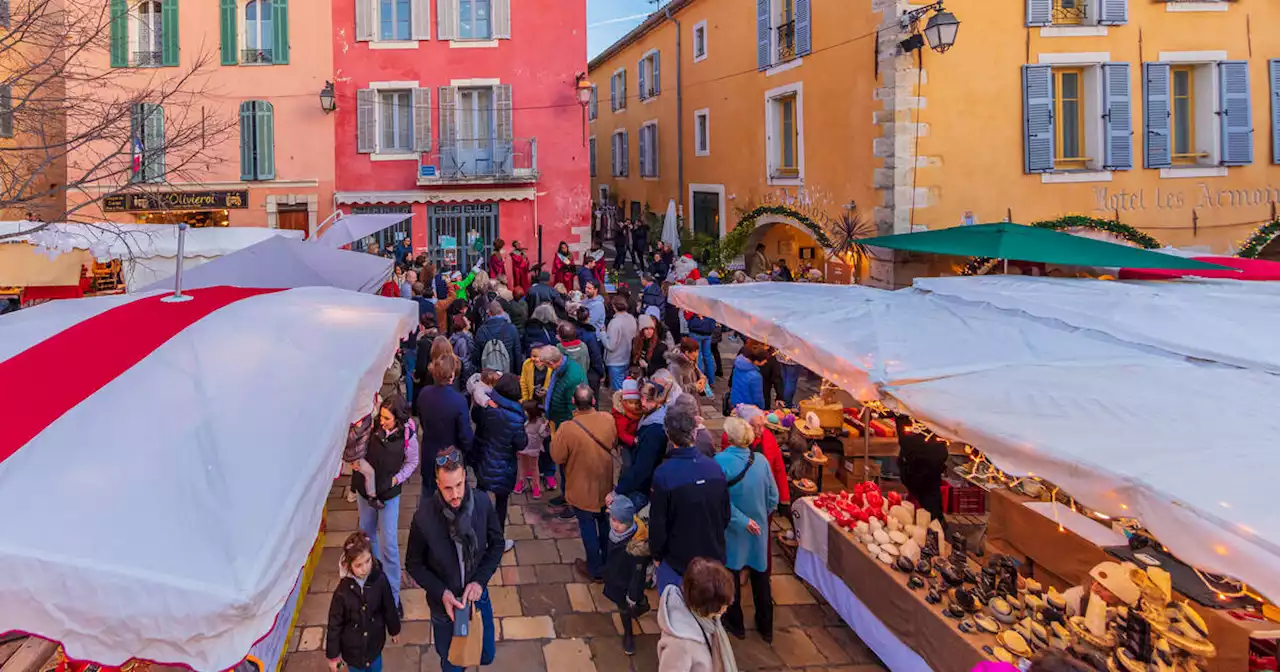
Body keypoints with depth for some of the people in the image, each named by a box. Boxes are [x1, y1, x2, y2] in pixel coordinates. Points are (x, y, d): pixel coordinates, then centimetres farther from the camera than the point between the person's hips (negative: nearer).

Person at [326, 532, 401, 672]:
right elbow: (334, 624, -15)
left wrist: (394, 630, 9)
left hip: (375, 640, 2)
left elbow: (389, 607, -5)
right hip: (353, 646, -2)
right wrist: (333, 654, -7)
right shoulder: (342, 592, -27)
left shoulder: (379, 579, -21)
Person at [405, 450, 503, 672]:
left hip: (477, 596, 2)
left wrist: (480, 580, -16)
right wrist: (441, 593, -20)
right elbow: (413, 564, -11)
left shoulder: (483, 504, -21)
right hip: (443, 603, -2)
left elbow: (497, 544, -5)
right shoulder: (423, 518, -27)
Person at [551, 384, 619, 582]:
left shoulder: (568, 429, -32)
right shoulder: (608, 419, -17)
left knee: (588, 527, 15)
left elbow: (557, 457, -18)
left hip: (582, 488, -4)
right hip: (605, 485, 4)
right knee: (605, 523, 26)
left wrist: (556, 437, -4)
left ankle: (595, 569, 31)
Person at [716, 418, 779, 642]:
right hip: (759, 529, 3)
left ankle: (735, 624, 32)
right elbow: (773, 498, -3)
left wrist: (743, 521, -17)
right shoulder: (761, 461, -10)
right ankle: (765, 627, 32)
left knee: (731, 576, 17)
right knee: (760, 576, 19)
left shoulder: (721, 461, -22)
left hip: (732, 531, -3)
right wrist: (759, 516, 12)